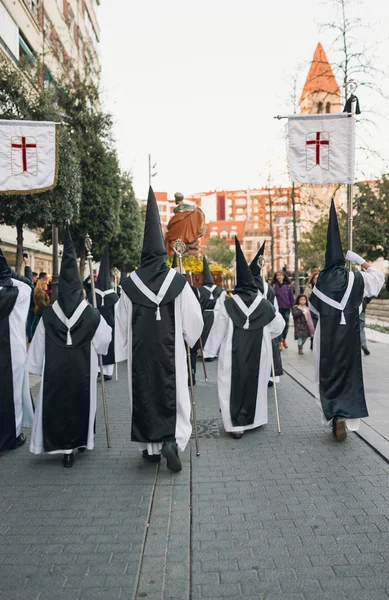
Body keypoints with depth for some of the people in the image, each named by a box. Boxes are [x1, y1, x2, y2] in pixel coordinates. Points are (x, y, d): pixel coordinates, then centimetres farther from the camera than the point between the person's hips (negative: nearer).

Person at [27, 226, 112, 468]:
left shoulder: (48, 315, -3)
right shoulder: (92, 315, -6)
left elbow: (38, 348, 0)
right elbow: (107, 339, 3)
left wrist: (39, 368, 11)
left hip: (54, 370, 0)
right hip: (82, 370, 0)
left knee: (57, 404, 9)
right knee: (80, 403, 13)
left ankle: (63, 445, 9)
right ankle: (79, 440, 22)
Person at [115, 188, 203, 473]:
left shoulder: (130, 284, -4)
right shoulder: (178, 282, -7)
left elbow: (122, 324, 2)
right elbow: (193, 320, -3)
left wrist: (122, 352, 13)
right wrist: (189, 338, 16)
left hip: (140, 352, 2)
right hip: (170, 351, -1)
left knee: (144, 395, 14)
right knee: (175, 395, 8)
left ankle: (151, 446, 23)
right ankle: (173, 440, -9)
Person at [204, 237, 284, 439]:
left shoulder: (228, 305, -11)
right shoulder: (265, 304, -3)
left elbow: (218, 331, -6)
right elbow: (279, 325, 6)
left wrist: (210, 349, 6)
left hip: (233, 353, -3)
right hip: (258, 352, 3)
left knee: (233, 385, 6)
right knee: (255, 383, 17)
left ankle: (236, 424, 2)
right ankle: (252, 419, 30)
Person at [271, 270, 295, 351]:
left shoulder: (287, 285, 4)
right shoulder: (273, 286, -2)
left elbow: (291, 296, 6)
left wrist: (292, 306, 2)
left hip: (286, 308, 2)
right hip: (277, 308, -2)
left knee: (286, 324, 10)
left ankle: (284, 339, 31)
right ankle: (280, 342, 6)